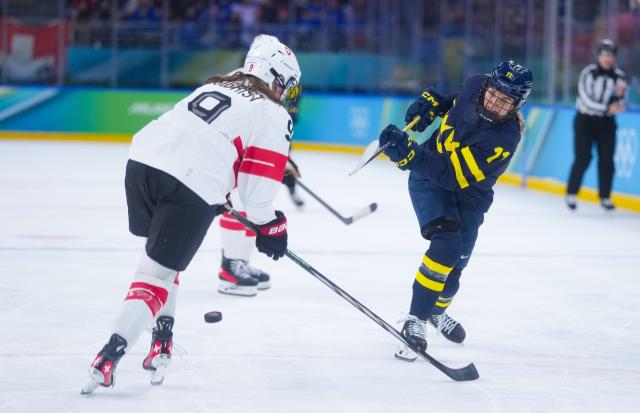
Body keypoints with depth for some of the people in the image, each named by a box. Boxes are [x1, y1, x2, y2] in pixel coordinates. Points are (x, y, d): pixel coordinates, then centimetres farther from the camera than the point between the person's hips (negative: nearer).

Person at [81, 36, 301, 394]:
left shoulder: (213, 87, 28)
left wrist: (216, 197, 43)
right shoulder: (274, 116, 9)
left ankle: (162, 336, 24)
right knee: (159, 271, -3)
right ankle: (111, 355, -14)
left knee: (162, 253, 27)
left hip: (143, 160, 6)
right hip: (193, 186, -6)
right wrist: (270, 227, 18)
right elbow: (258, 184, 4)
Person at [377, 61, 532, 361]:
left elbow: (453, 175, -38)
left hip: (467, 197, -1)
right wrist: (433, 102, -5)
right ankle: (415, 321, -19)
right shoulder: (476, 86, -19)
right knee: (446, 244, -23)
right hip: (428, 177, 1)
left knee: (454, 263, 10)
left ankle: (436, 310, 45)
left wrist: (408, 154, -47)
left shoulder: (504, 137, -32)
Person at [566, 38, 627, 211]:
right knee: (583, 158, -10)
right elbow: (586, 100, -19)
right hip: (585, 120, -4)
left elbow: (617, 106, -1)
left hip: (606, 122, 4)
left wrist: (619, 96, -22)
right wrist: (607, 108, -24)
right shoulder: (588, 73, -13)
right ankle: (571, 194, 0)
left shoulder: (618, 76, -1)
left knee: (607, 160, -1)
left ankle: (605, 197, 8)